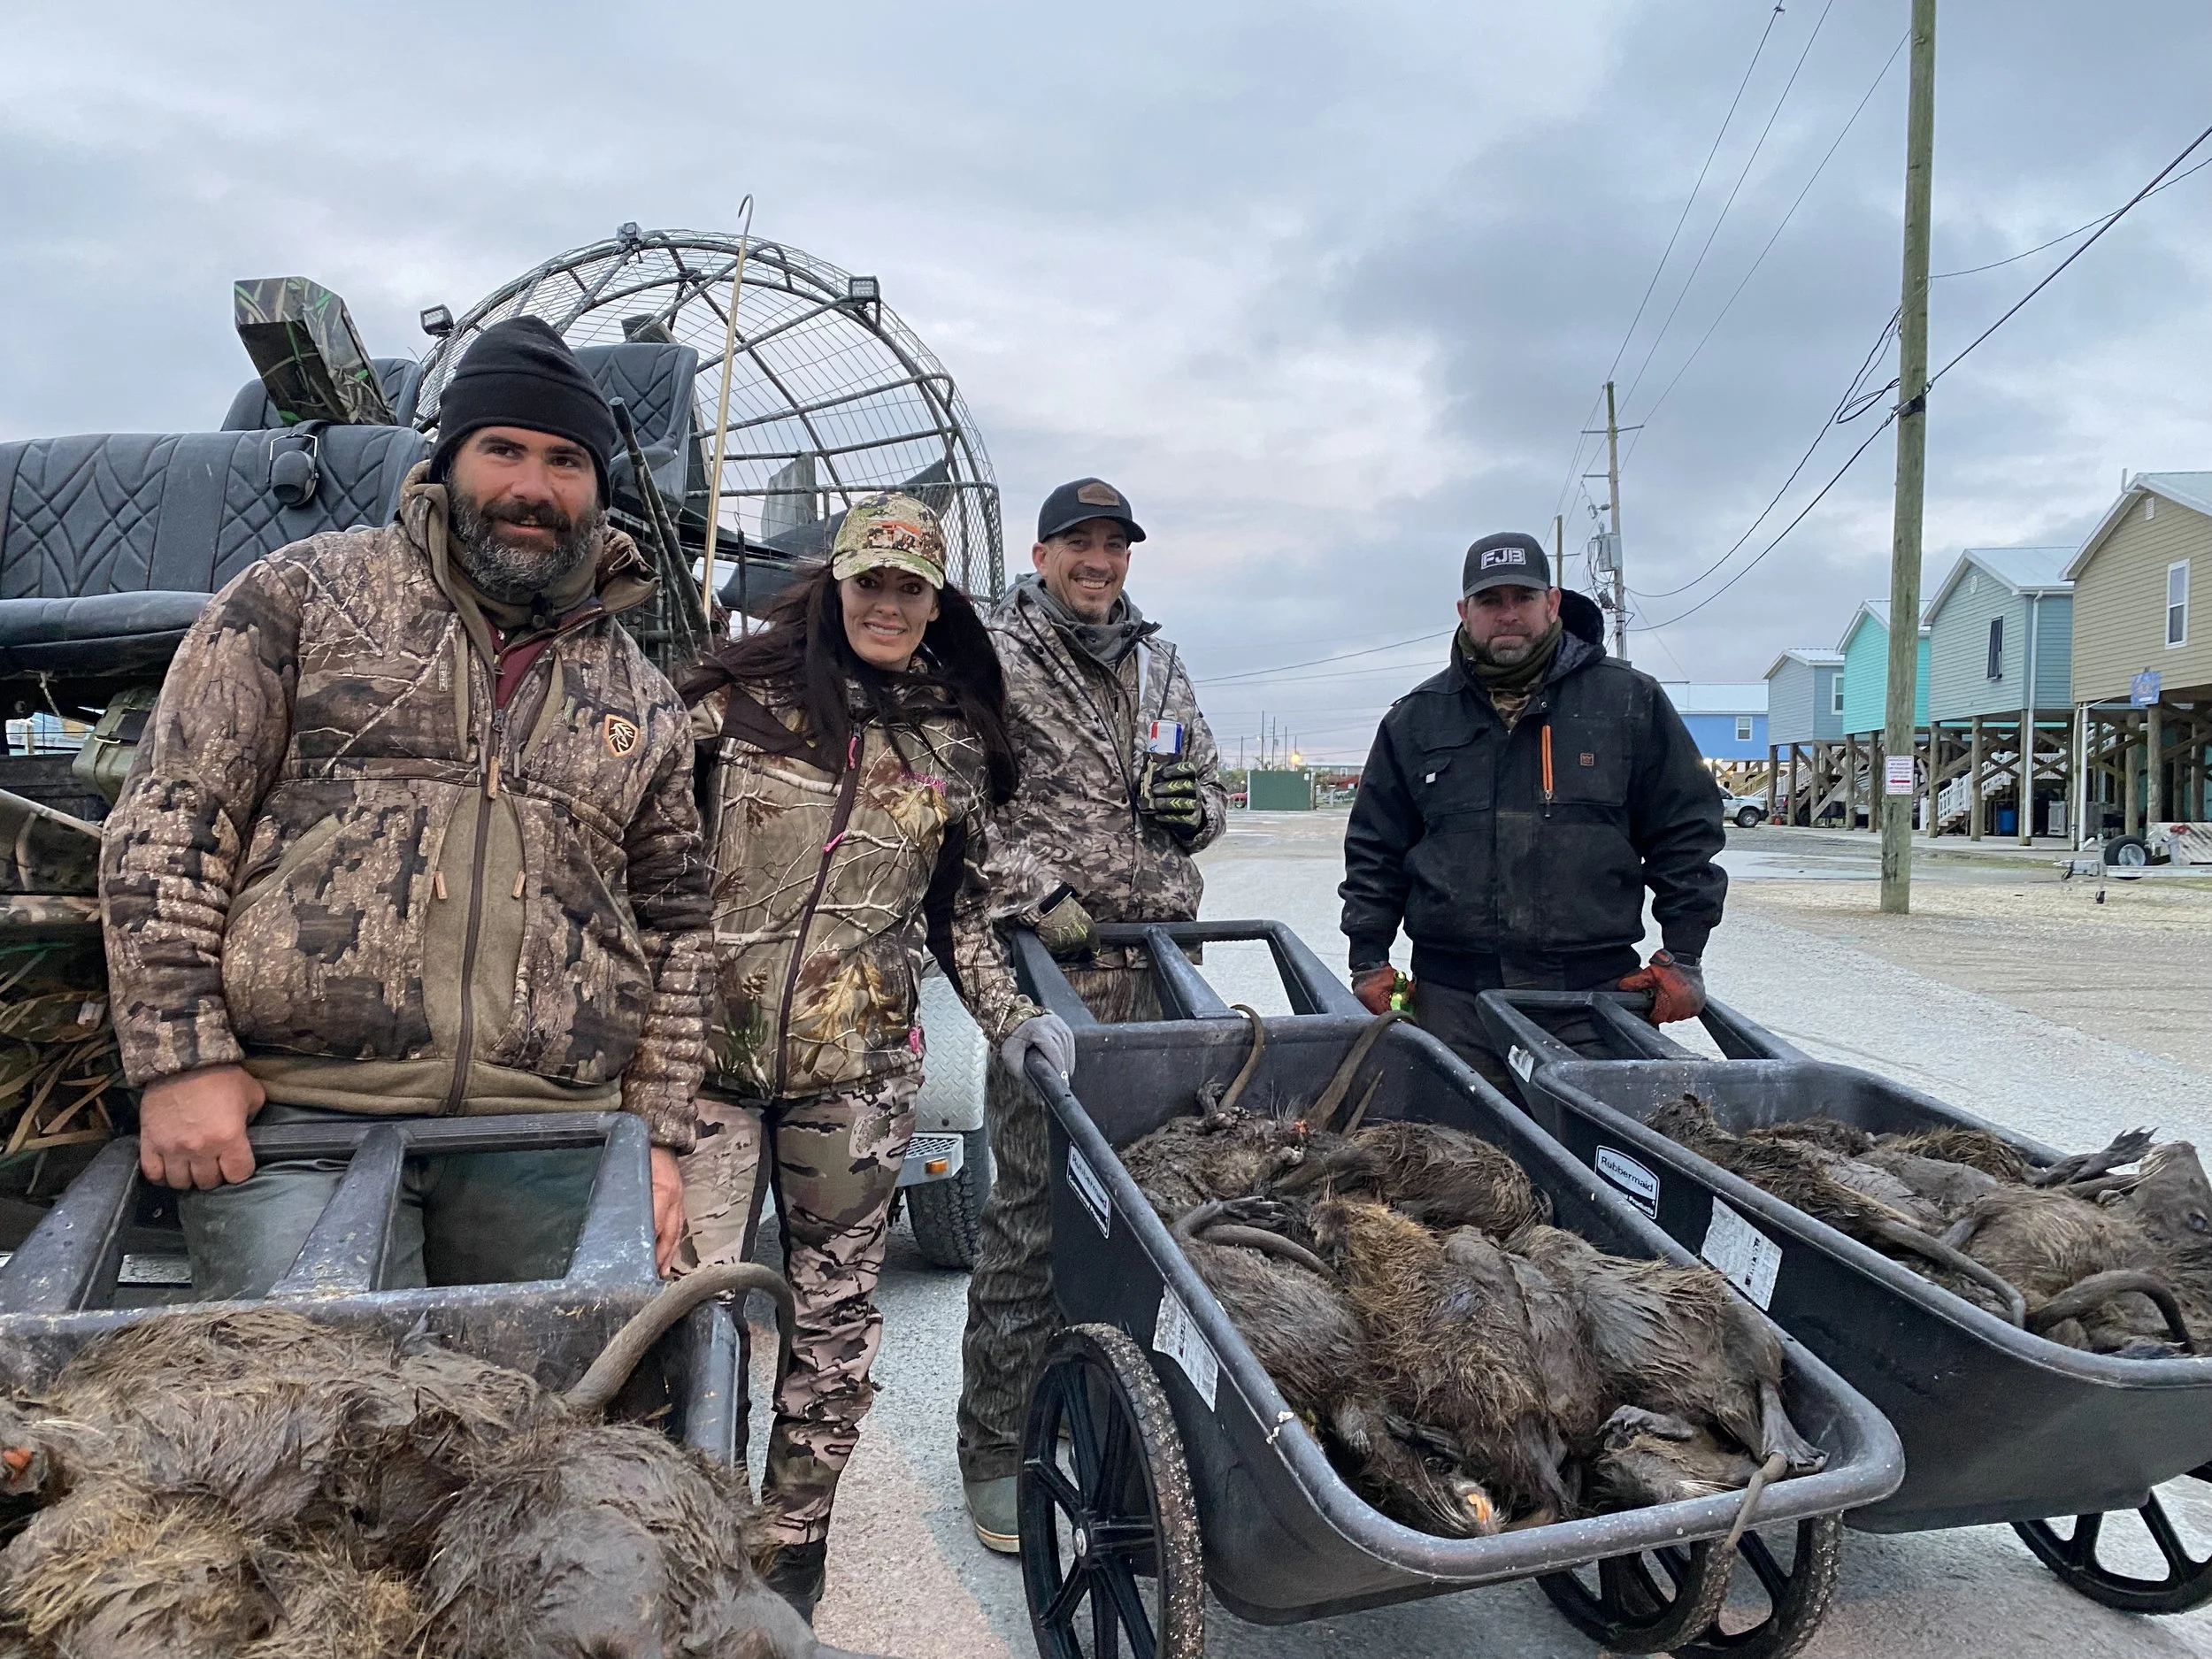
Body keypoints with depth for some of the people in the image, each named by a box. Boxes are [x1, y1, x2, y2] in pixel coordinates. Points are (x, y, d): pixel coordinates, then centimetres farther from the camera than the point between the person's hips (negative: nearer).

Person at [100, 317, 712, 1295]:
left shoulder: (642, 699, 14)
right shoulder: (307, 591, 6)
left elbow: (674, 929, 16)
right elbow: (168, 819, 1)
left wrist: (659, 1133, 9)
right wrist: (181, 1058, -7)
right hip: (295, 1119, -2)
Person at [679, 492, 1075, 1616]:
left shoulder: (956, 743, 7)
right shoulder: (746, 696, 0)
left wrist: (1007, 1014, 5)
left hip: (858, 1074, 2)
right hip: (711, 1051, -1)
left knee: (835, 1317, 9)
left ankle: (792, 1543, 30)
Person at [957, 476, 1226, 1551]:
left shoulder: (1160, 668, 19)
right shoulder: (990, 659, 1)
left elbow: (1208, 795, 26)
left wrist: (1196, 803, 3)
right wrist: (1035, 893, -17)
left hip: (1159, 964, 6)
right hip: (1047, 967, -5)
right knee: (1031, 1209, -4)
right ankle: (997, 1451, 9)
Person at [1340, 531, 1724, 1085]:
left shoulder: (1630, 702, 7)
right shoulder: (1415, 720, 10)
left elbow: (1686, 830, 8)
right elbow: (1375, 850, 14)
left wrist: (1682, 956, 3)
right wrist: (1370, 962, 7)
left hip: (1595, 991, -1)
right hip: (1453, 1000, 1)